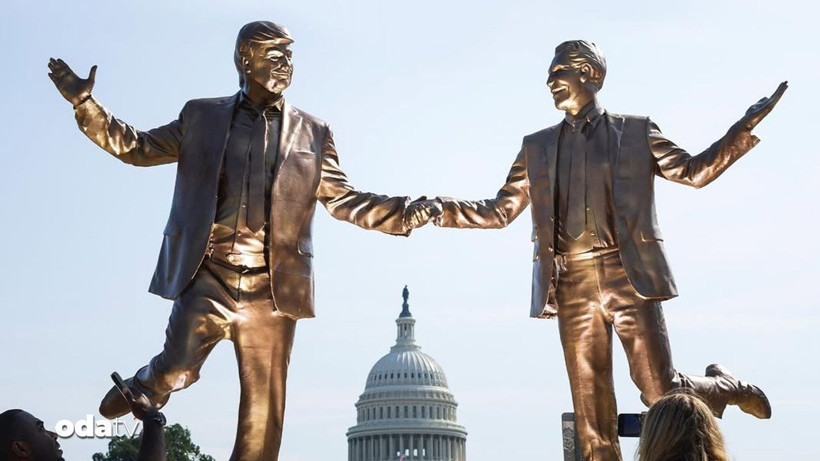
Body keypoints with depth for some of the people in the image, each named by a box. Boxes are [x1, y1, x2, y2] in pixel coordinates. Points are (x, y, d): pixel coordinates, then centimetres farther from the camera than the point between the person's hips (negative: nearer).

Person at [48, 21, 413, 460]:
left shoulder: (312, 133, 10)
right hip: (207, 278, -1)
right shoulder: (202, 116, 10)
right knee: (177, 368, -18)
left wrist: (414, 210, -4)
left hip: (271, 289, 1)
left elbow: (346, 202, 9)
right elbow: (137, 146, 15)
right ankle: (143, 387, 18)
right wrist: (85, 104, 4)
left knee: (263, 410, 5)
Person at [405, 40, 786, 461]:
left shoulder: (635, 132, 10)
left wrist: (746, 127, -2)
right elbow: (500, 211, 17)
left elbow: (693, 171, 9)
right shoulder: (537, 147, 17)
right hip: (573, 285, 3)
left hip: (628, 277, -2)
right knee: (591, 409, 2)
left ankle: (724, 386, 26)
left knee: (661, 392, -4)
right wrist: (438, 209, 3)